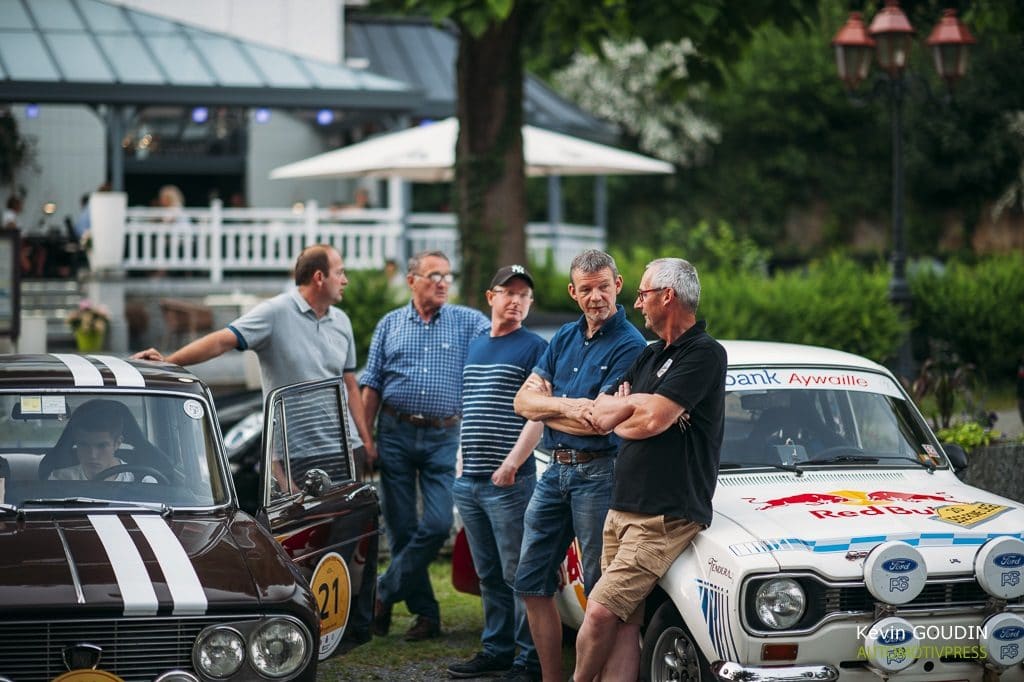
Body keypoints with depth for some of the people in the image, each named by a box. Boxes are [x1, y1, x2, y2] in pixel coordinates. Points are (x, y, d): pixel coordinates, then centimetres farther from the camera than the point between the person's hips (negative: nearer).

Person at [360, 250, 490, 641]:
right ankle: (425, 612, 11)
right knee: (401, 527, 1)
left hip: (443, 437, -1)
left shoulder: (467, 322, 6)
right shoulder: (390, 325, 10)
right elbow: (371, 387, 9)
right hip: (396, 435, 1)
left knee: (437, 524, -11)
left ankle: (385, 593, 6)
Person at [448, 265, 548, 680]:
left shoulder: (534, 348, -3)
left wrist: (511, 464, -19)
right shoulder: (476, 348, 18)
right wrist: (461, 462, 16)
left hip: (509, 480, -7)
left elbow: (538, 414, -11)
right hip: (469, 482, 7)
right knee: (489, 575, 12)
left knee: (518, 575, -6)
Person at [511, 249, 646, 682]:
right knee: (531, 582, 9)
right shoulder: (565, 338, 12)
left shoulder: (629, 346, -10)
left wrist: (545, 409, -5)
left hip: (599, 472, -8)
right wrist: (565, 406, -12)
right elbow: (523, 401, 6)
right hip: (555, 470, 8)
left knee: (601, 592, -1)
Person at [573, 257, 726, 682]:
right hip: (622, 510, 8)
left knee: (600, 612, -14)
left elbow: (652, 420, -18)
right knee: (625, 621, 3)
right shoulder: (651, 356, 20)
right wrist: (638, 404, -5)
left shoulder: (704, 353, -9)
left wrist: (619, 414, 1)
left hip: (664, 518, -8)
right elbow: (600, 415, 13)